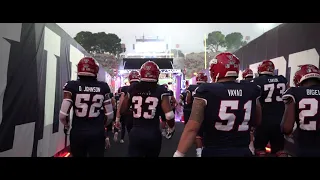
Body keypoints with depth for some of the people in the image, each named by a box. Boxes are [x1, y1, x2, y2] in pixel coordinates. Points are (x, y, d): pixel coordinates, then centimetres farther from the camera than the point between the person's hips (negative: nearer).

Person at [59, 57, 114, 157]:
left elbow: (63, 115, -10)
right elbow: (110, 115, -2)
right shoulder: (103, 87, -3)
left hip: (77, 132, 0)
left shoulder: (72, 86, -7)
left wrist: (67, 125, 11)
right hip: (97, 132, 0)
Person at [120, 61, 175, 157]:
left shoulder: (132, 89, 1)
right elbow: (169, 115, -14)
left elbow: (122, 111, 7)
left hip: (136, 132, 1)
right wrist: (171, 128, 5)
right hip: (153, 133, 0)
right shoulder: (161, 90, -7)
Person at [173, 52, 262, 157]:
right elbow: (257, 122, 12)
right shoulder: (252, 91, -2)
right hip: (243, 152, 3)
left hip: (213, 152, -3)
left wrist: (178, 154, -16)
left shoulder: (206, 92, -14)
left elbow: (192, 128, -19)